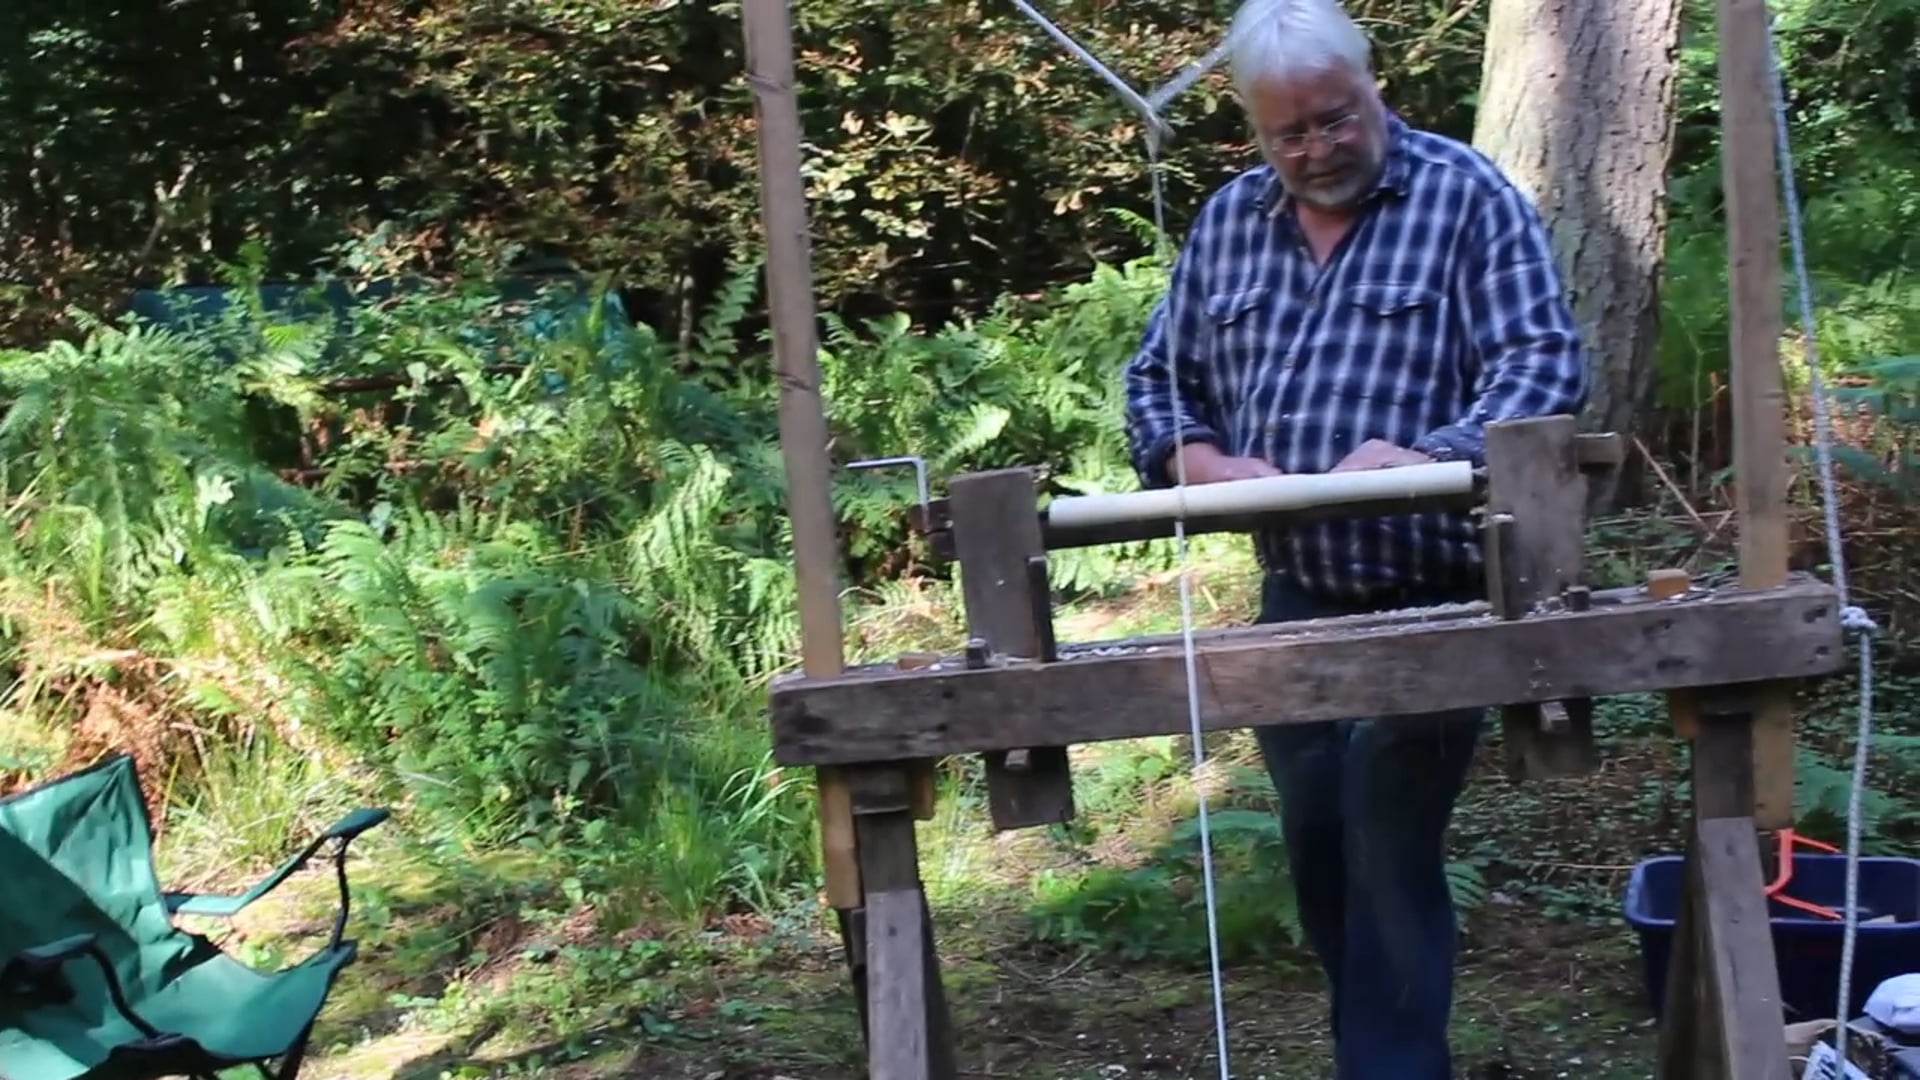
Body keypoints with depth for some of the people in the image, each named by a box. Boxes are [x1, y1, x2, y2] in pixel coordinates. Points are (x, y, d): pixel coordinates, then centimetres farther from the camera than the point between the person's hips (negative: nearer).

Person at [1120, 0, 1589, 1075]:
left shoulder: (1467, 195, -6)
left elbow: (1547, 363, -14)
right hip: (1295, 596, 6)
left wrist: (1430, 455, -31)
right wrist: (1201, 462, -8)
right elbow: (1159, 377, 14)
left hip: (1432, 595, -6)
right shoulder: (1227, 222, 9)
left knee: (1391, 851, -8)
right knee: (1318, 848, 14)